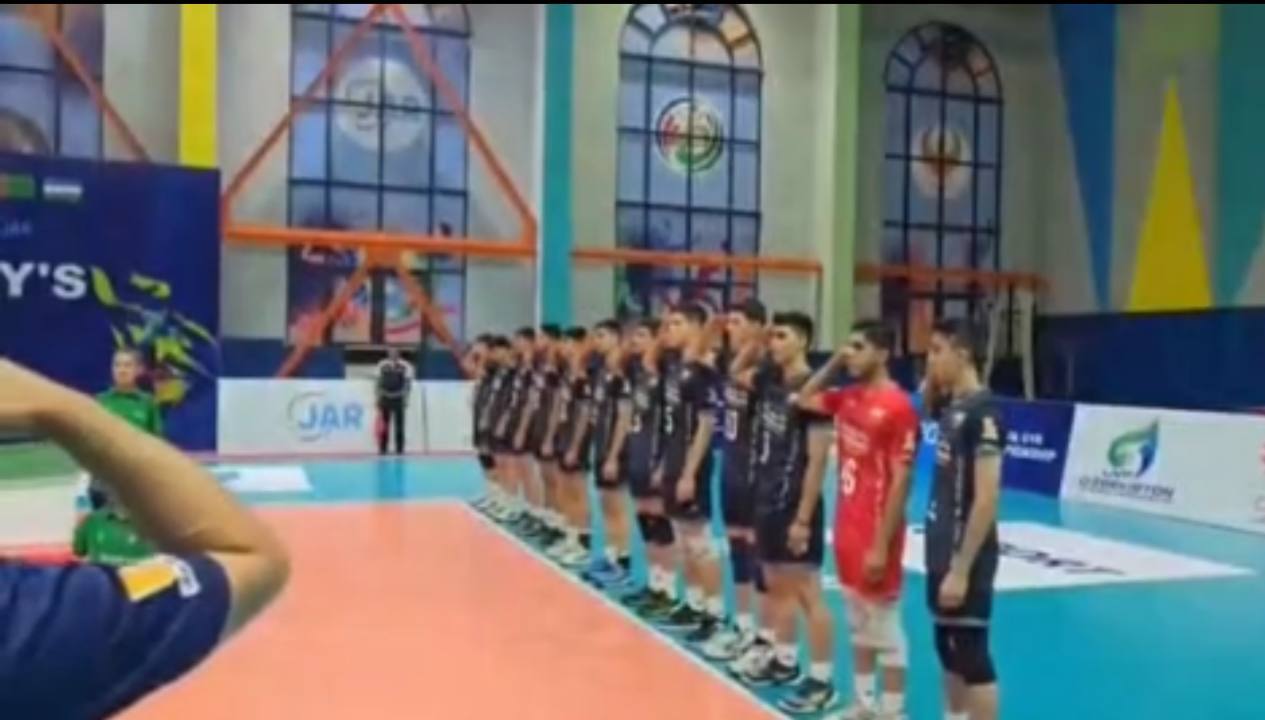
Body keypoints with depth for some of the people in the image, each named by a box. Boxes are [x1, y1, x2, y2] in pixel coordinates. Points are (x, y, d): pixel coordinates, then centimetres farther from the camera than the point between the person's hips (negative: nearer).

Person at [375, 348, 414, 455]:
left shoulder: (405, 367, -6)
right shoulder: (382, 366, 6)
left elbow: (408, 383, -7)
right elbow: (379, 382, 11)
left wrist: (405, 399, -12)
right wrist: (378, 398, 8)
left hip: (398, 399, -3)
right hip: (385, 398, 3)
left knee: (399, 425, -1)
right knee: (383, 425, 3)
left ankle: (399, 449, 4)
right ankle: (382, 448, 8)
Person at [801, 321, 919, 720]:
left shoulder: (897, 406, -17)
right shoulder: (848, 397, 6)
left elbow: (900, 482, -18)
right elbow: (803, 400, 22)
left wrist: (882, 545, -19)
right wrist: (832, 364, 7)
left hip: (875, 534, -8)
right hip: (847, 526, 8)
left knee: (885, 626, 2)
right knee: (858, 622, 17)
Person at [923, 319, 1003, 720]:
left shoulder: (982, 412, -19)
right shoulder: (950, 404, 7)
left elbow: (987, 499, -22)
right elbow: (927, 407, 32)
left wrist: (962, 569, -22)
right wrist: (932, 376, 10)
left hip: (966, 556, -9)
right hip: (942, 549, 9)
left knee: (972, 657, -1)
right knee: (947, 648, 17)